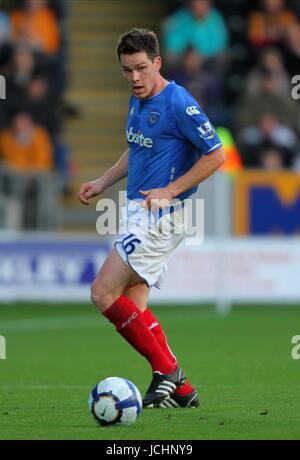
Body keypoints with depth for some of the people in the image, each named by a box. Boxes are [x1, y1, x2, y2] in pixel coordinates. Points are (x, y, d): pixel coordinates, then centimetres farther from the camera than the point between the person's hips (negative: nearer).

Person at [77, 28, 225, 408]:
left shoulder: (178, 103, -16)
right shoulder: (137, 100, 11)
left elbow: (215, 155, -16)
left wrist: (169, 191, -18)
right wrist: (102, 183, 16)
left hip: (161, 216, -10)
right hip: (140, 212, 10)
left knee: (103, 293, -12)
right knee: (133, 307, 9)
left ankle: (165, 369, -5)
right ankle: (180, 390, 12)